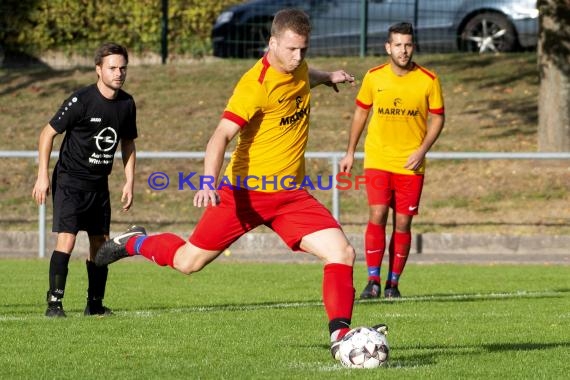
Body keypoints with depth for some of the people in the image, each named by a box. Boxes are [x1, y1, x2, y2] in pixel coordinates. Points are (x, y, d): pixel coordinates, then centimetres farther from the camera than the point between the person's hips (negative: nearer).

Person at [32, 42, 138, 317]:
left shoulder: (127, 104, 1)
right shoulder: (81, 101, -16)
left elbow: (128, 144, 16)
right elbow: (48, 133, -10)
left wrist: (129, 182, 10)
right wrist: (42, 175, -14)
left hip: (99, 185, 6)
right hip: (70, 181, -6)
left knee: (100, 243, 8)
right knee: (66, 240, -17)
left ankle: (95, 304, 19)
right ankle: (54, 303, -14)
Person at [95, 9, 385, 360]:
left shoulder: (297, 67, 3)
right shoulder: (256, 84, -20)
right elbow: (221, 136, -29)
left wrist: (325, 77, 23)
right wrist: (210, 182, -41)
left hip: (290, 194, 6)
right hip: (246, 192, -6)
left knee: (342, 252, -14)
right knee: (188, 262, 5)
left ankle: (340, 336, -10)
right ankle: (135, 243, 35)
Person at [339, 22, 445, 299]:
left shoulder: (428, 80, -5)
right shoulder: (373, 78, -1)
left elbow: (437, 118, 3)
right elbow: (361, 112, 12)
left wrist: (422, 150, -11)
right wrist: (350, 152, 13)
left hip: (411, 164, 0)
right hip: (377, 160, 0)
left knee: (402, 223, 1)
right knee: (377, 216, -13)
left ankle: (393, 283, 11)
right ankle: (373, 281, -5)